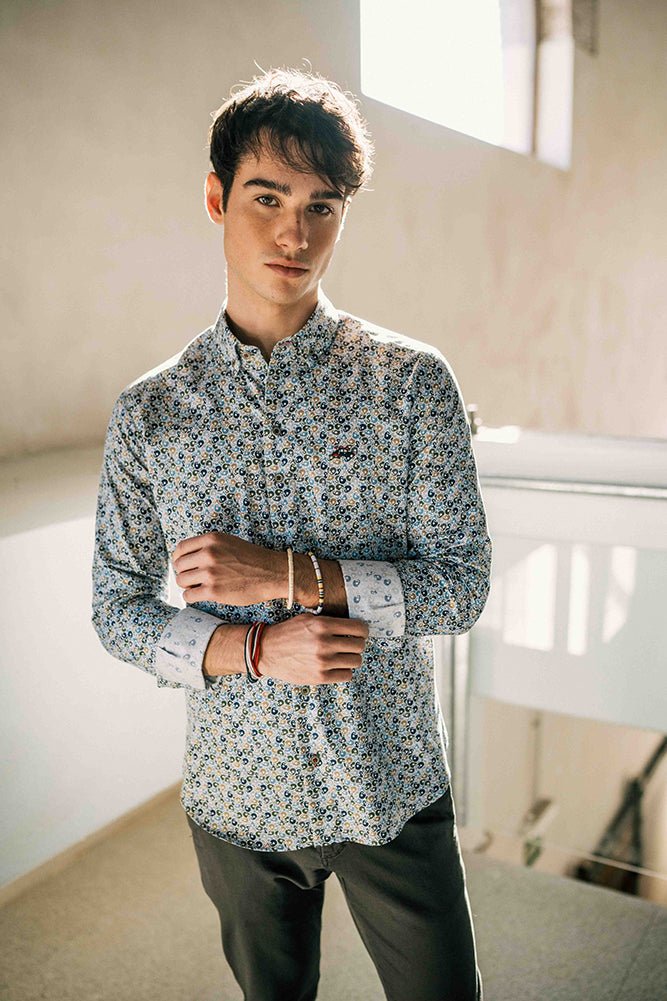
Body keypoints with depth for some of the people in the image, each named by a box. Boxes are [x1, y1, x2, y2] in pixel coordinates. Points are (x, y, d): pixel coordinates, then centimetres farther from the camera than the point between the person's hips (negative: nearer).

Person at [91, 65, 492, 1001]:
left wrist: (286, 574, -22)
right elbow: (118, 611, -3)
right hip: (240, 797, 2)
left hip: (394, 787, -1)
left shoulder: (412, 380, -10)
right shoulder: (148, 413, -6)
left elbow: (462, 585, -11)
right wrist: (259, 650, -19)